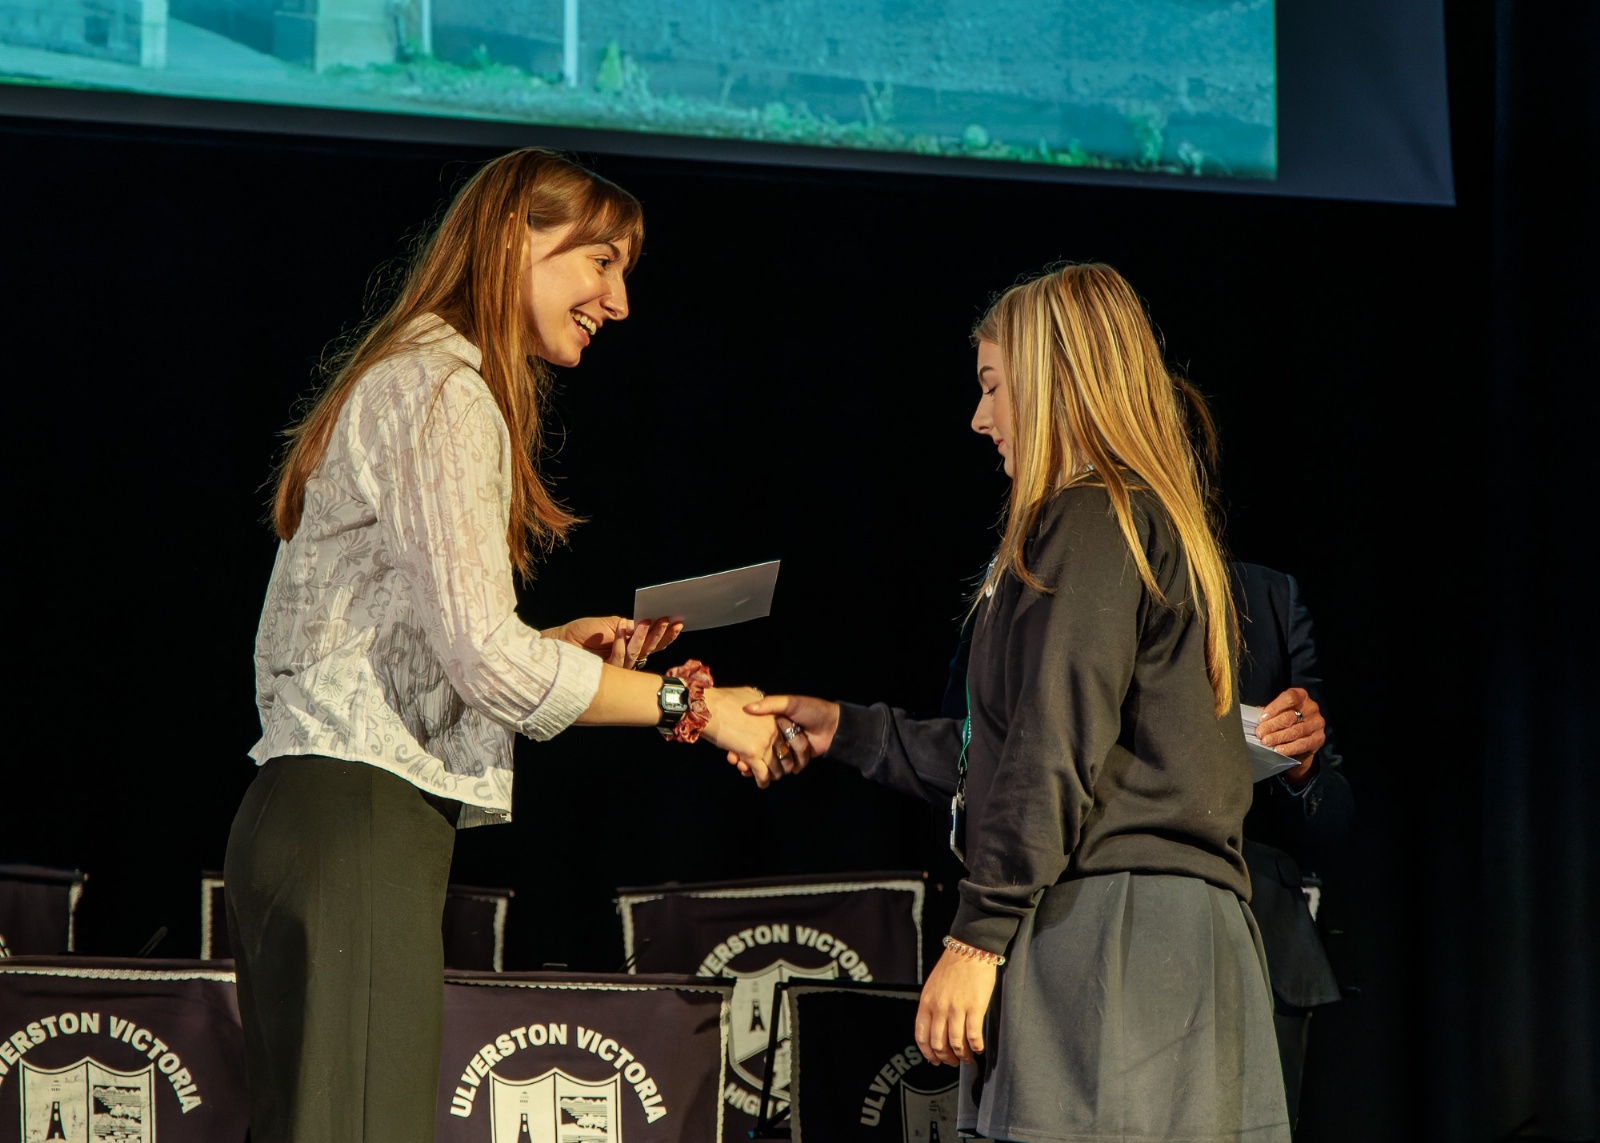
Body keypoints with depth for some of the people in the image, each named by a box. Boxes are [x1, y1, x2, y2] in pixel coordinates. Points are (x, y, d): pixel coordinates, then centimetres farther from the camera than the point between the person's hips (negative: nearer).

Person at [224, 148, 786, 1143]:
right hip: (359, 820, -10)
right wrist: (689, 703, -9)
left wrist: (568, 649, 14)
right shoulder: (441, 390, -9)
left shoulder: (423, 382, 24)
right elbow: (485, 659, -17)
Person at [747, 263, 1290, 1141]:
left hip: (1101, 927, -10)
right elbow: (1007, 750, 27)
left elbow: (1057, 750, -16)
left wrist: (976, 936, -16)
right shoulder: (1161, 526, 24)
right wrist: (847, 731, 30)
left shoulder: (1087, 522, -7)